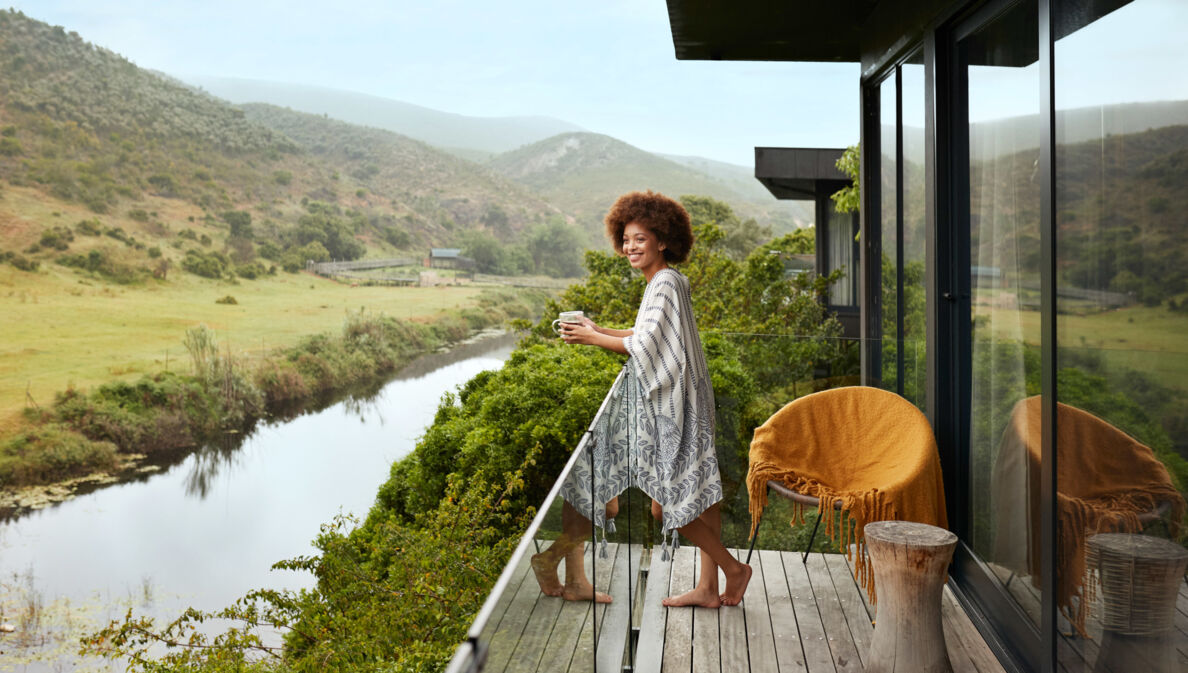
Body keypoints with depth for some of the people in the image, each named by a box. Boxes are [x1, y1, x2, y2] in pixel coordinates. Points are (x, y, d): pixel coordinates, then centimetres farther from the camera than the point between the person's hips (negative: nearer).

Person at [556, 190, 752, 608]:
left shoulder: (664, 283, -16)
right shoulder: (668, 281, 14)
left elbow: (646, 345, -19)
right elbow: (651, 337, 20)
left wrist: (593, 339, -11)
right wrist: (600, 330, 13)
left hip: (674, 409, -10)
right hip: (671, 406, 10)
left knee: (666, 504, -3)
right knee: (699, 495, 12)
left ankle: (732, 568, 10)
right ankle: (708, 586, 20)